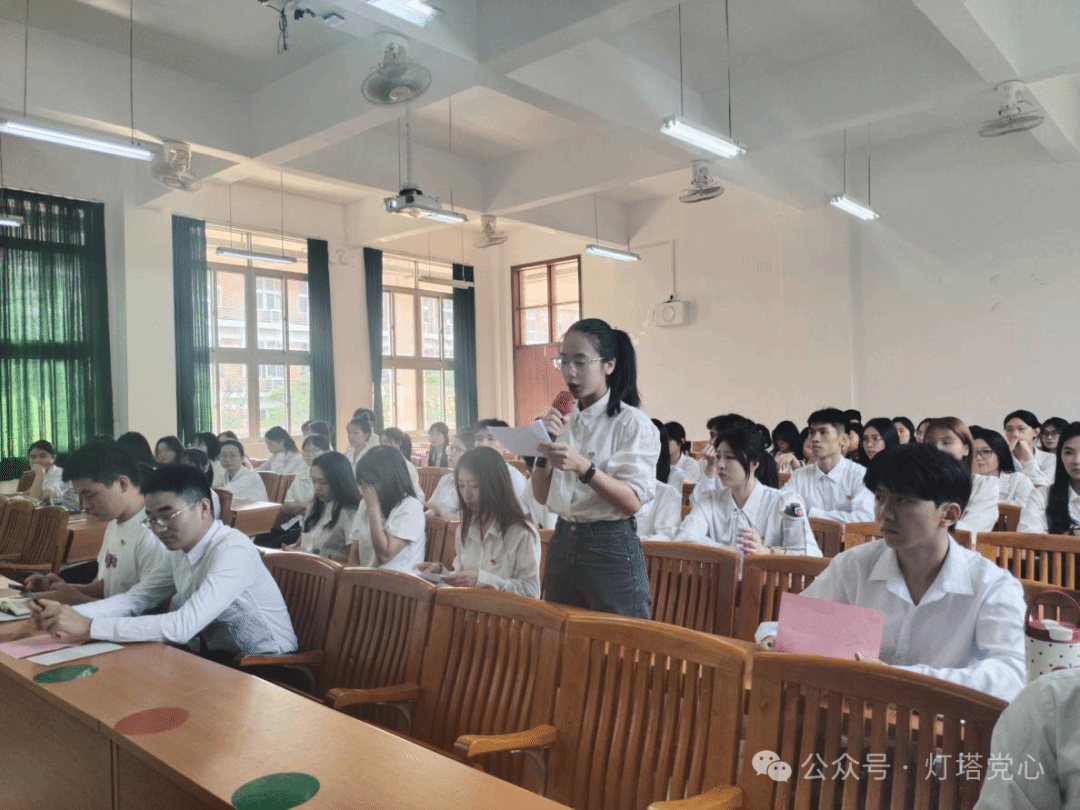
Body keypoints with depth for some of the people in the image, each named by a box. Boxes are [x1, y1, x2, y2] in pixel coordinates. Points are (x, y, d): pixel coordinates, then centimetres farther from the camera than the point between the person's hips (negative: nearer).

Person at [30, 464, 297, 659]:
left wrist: (89, 627, -27)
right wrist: (69, 614, -11)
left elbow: (183, 626, -30)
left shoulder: (232, 550, -23)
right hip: (215, 658, 7)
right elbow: (135, 599, 6)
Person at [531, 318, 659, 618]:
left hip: (612, 549, -6)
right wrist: (545, 449, -8)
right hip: (562, 544, 6)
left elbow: (633, 501, -17)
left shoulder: (632, 422, -10)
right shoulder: (564, 421, 8)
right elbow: (541, 496, 8)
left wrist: (582, 467, -30)